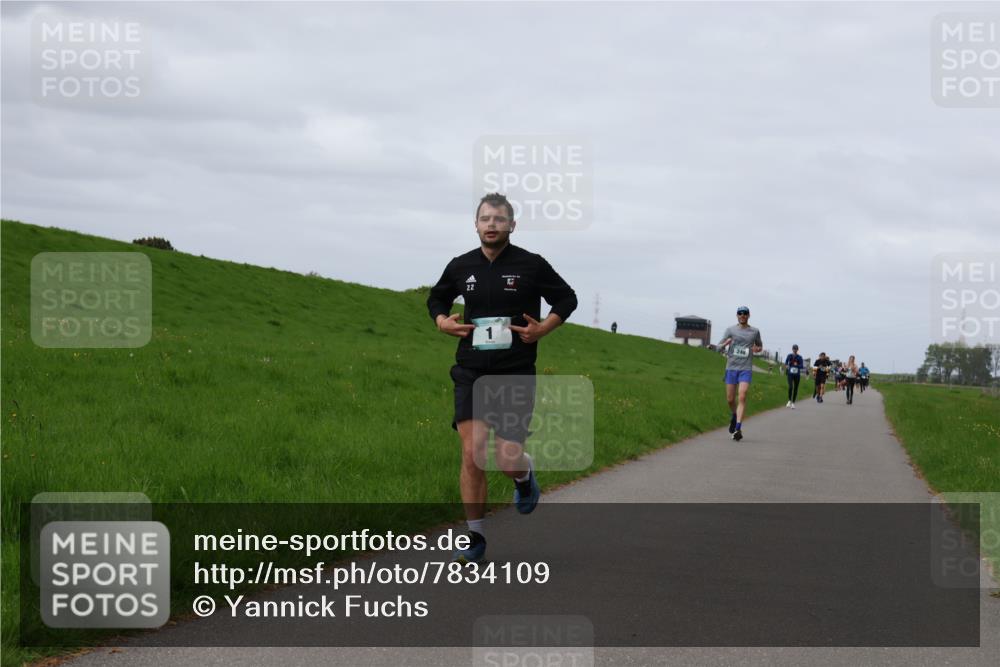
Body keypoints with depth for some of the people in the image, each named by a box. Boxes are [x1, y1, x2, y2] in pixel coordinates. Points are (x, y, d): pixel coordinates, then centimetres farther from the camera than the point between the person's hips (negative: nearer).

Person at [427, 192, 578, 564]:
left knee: (508, 460, -6)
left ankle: (524, 476, 34)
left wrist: (543, 329, -7)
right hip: (471, 373, 2)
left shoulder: (531, 265, -3)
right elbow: (437, 297, 23)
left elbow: (567, 299, 8)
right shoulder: (461, 267, 5)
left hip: (515, 375, -2)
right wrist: (441, 320, 2)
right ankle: (474, 540, 2)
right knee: (472, 454, -8)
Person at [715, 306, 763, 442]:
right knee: (730, 399, 5)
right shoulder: (731, 330, 5)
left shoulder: (755, 331, 8)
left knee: (742, 397, -16)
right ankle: (734, 416, 37)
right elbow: (718, 347, 5)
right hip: (731, 368, 1)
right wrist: (725, 344, -19)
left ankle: (738, 428, -19)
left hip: (746, 369, -1)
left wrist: (757, 349, -1)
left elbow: (760, 346, 24)